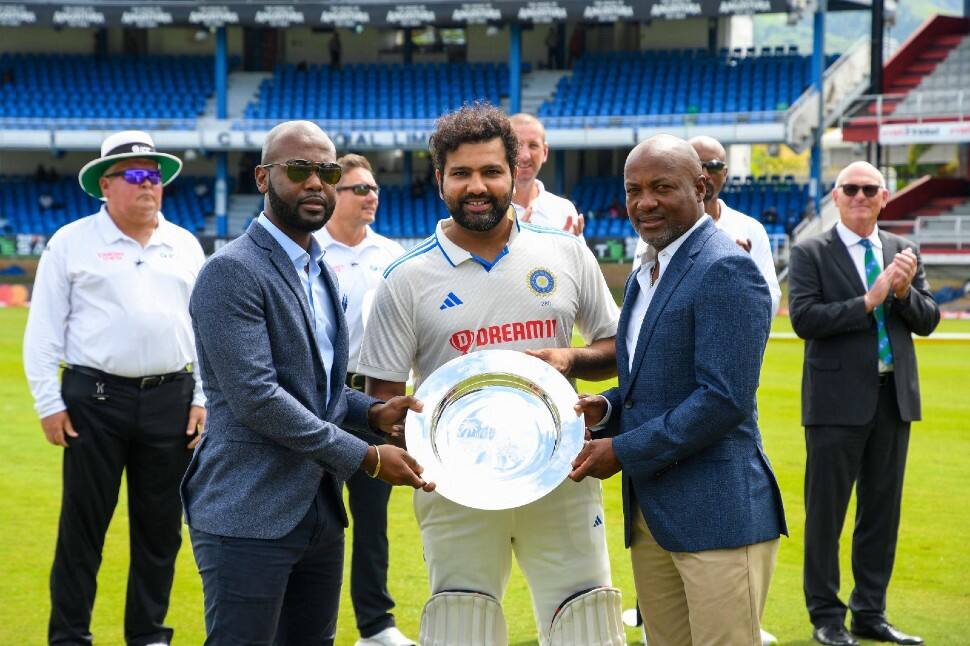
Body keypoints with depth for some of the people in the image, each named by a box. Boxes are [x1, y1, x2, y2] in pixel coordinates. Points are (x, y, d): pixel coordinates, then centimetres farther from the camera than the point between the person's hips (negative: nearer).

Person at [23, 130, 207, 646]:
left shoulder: (185, 246, 11)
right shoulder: (72, 243, 1)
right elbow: (43, 329, 0)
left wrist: (204, 398, 5)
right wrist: (48, 402, -5)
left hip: (170, 399, 3)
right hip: (94, 399, -3)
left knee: (161, 526, 8)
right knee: (83, 525, 1)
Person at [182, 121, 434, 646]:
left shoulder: (318, 271, 16)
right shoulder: (231, 272, -12)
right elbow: (255, 397, -20)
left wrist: (374, 413, 3)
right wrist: (365, 458, -17)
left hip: (320, 512, 8)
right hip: (248, 516, -8)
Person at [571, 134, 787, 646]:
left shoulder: (725, 269, -13)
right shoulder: (644, 276, 17)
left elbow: (724, 398, -20)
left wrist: (623, 450, -15)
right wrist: (607, 409, 4)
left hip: (717, 514, -9)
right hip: (649, 512, 9)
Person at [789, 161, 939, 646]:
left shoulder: (903, 251, 10)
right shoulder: (811, 254, -3)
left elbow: (928, 321, 6)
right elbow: (804, 319, -15)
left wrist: (905, 291, -14)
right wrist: (869, 300, -21)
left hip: (893, 397, 5)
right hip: (838, 400, -5)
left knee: (882, 510, 11)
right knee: (826, 511, 2)